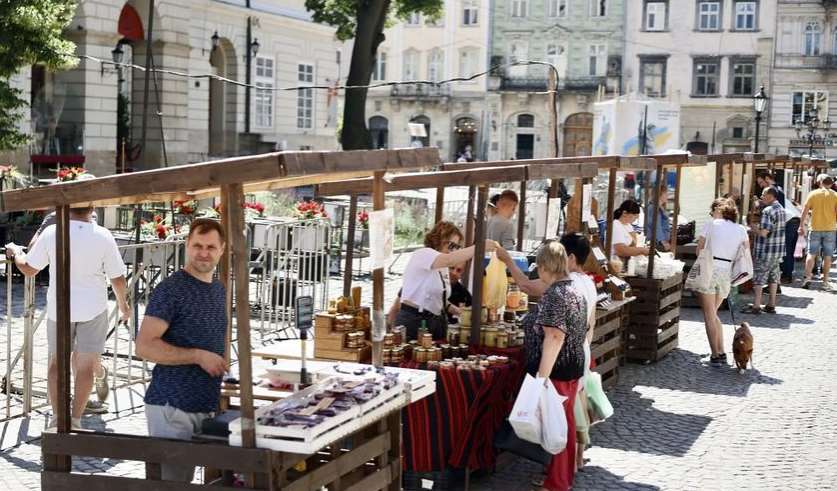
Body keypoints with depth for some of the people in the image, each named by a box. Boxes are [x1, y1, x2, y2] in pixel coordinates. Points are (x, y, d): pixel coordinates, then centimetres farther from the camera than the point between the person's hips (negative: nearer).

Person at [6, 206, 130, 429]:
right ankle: (75, 420, 9)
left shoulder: (51, 233, -11)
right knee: (86, 366, 7)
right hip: (92, 309, -1)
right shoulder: (103, 236, -13)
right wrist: (123, 304, 11)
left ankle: (57, 417, 14)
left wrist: (16, 252, 20)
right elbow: (118, 278, -7)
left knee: (57, 362, 16)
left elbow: (28, 269, -1)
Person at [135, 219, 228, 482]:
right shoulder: (170, 290, -11)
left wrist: (220, 364, 11)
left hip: (205, 407, 7)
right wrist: (198, 356, -19)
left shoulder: (219, 290, 13)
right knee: (170, 482, -4)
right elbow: (144, 346, -18)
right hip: (171, 406, -7)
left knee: (187, 479, 11)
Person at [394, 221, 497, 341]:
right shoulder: (423, 254, -11)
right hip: (413, 322, -9)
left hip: (435, 322, 9)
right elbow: (449, 260, -31)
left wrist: (454, 310, 7)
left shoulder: (442, 268, 17)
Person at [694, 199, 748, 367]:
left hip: (709, 271, -4)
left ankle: (716, 355, -3)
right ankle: (721, 353, 14)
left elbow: (699, 249, 1)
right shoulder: (741, 230, 9)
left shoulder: (712, 224, 0)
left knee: (709, 315, 3)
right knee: (713, 314, 20)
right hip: (727, 273, 4)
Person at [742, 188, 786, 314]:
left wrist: (753, 228, -7)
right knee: (773, 278, 14)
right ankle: (771, 305, 18)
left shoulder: (768, 211, -19)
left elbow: (763, 232, -24)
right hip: (778, 251, 9)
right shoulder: (781, 209, 11)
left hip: (766, 251, -9)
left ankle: (756, 306, -1)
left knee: (758, 278, -1)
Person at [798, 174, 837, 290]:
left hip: (815, 229, 0)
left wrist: (801, 226, 5)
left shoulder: (813, 194, 0)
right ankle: (825, 281, 6)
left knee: (811, 254, 6)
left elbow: (804, 211, -1)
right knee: (827, 256, 5)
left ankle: (807, 277, -6)